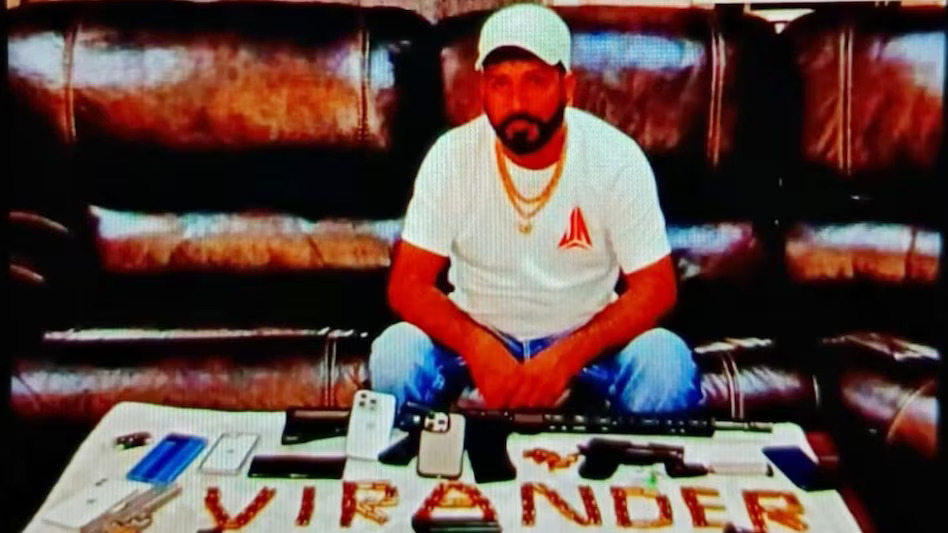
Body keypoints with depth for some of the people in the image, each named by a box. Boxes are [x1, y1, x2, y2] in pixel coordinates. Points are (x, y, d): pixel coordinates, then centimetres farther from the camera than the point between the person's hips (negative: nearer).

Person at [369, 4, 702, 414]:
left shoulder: (616, 158, -16)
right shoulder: (452, 155, -14)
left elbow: (655, 287, -14)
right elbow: (408, 284, -13)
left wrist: (565, 356, -28)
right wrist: (478, 347, -32)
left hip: (584, 335, 0)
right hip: (477, 334, 1)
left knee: (666, 362, -28)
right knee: (393, 355, -28)